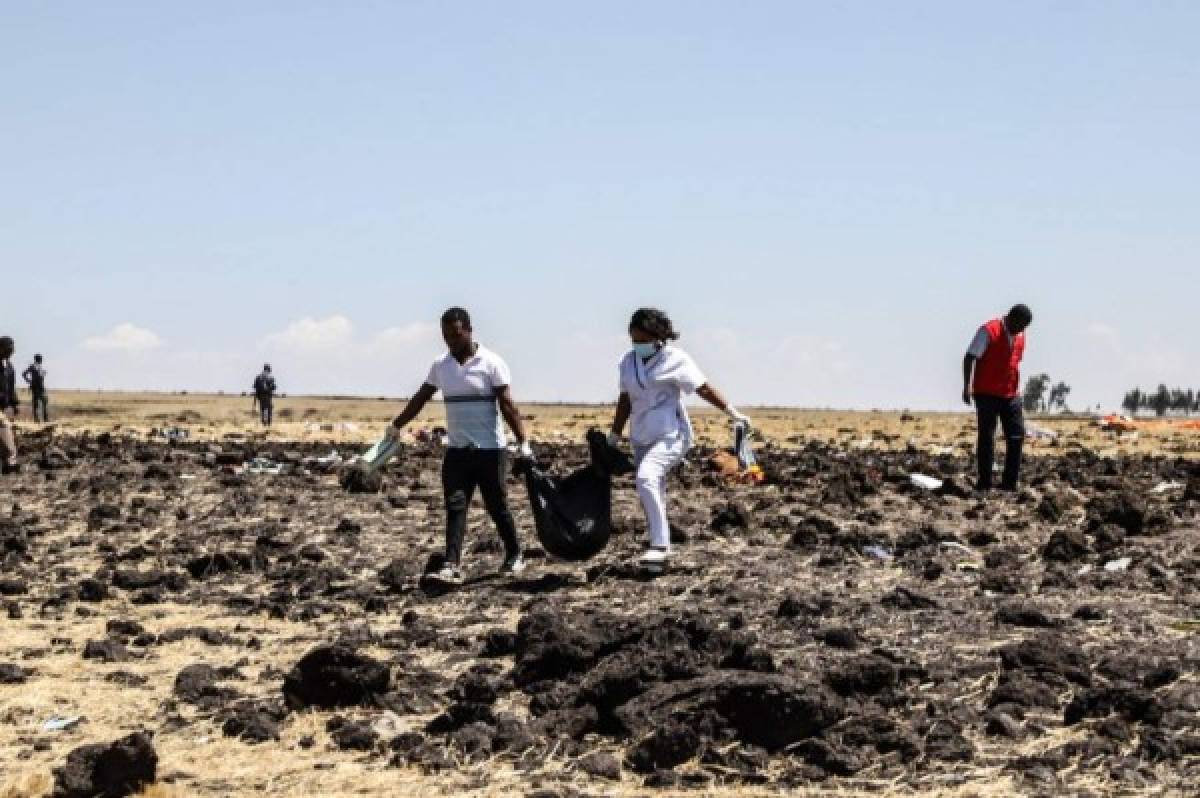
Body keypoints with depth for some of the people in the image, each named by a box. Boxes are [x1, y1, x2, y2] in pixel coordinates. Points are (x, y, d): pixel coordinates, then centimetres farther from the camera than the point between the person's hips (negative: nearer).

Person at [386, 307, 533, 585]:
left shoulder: (491, 363, -8)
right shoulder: (440, 366, 7)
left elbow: (507, 405, -12)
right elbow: (420, 399, 17)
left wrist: (522, 442, -19)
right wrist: (396, 426, 16)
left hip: (489, 450, -4)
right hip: (456, 450, 4)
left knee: (497, 506, 4)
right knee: (455, 507, -5)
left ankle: (514, 556, 23)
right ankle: (452, 566, -10)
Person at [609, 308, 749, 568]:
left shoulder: (675, 359, -7)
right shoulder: (628, 362, 9)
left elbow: (703, 388, -6)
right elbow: (625, 401, 18)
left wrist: (733, 413, -9)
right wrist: (613, 438, 21)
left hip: (671, 435, -7)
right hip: (642, 439, 7)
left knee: (646, 478, -28)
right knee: (652, 498, 9)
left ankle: (660, 544, -25)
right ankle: (661, 551, 20)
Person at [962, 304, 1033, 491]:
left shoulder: (1020, 336, 11)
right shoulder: (989, 331, -11)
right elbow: (970, 357, -16)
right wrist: (967, 385, -25)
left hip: (1011, 395, 6)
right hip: (987, 394, -6)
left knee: (1017, 436, 1)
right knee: (986, 438, -2)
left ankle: (1010, 483, 7)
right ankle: (984, 483, 4)